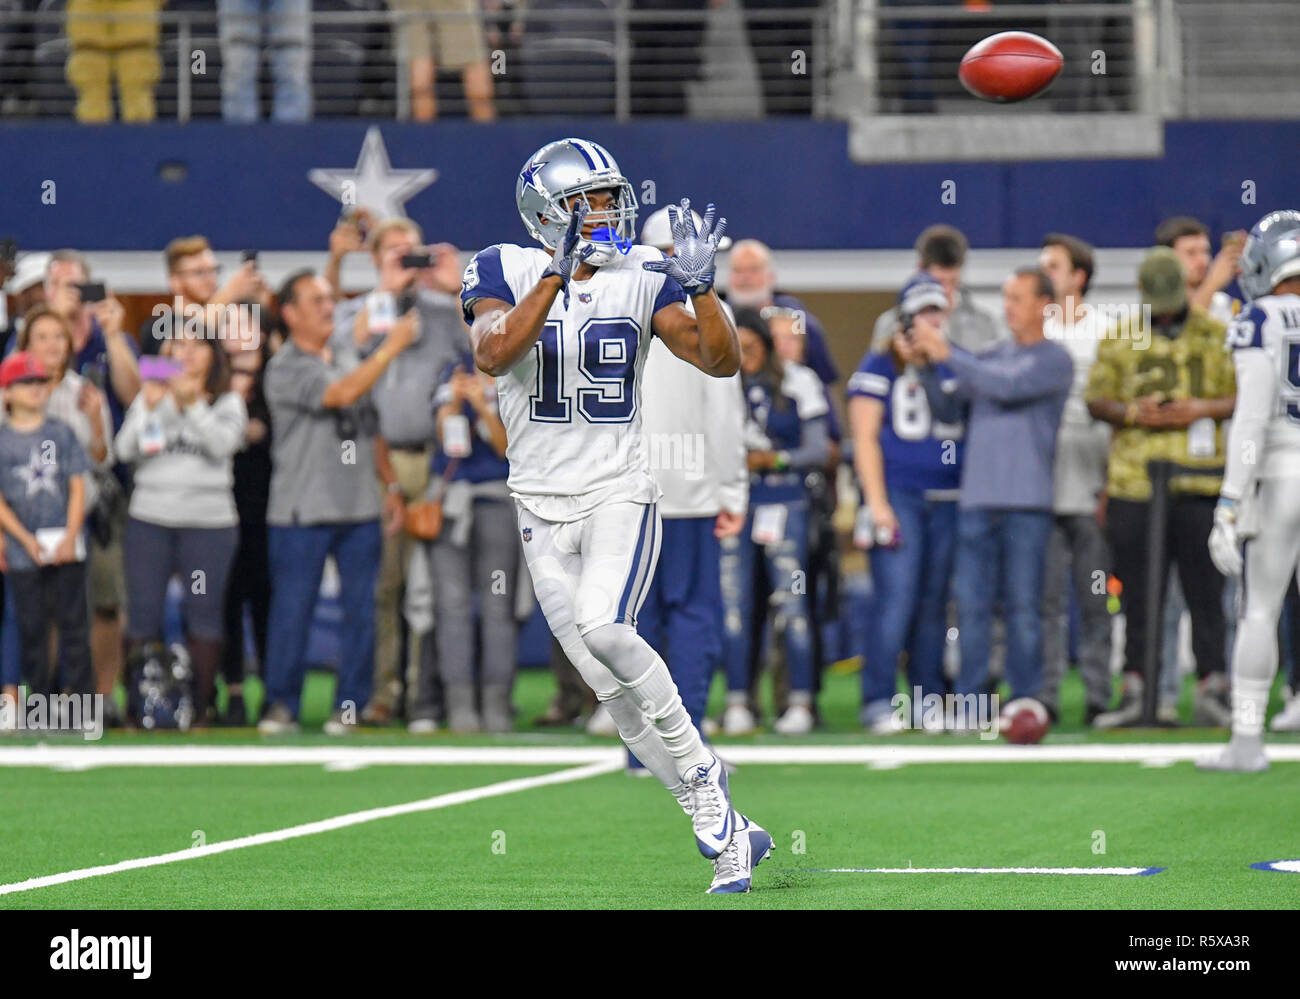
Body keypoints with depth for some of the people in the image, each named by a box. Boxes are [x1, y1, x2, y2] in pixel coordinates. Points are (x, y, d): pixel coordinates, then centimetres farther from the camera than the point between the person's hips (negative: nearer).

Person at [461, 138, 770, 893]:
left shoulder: (642, 279, 1)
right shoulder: (507, 273, -3)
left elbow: (722, 362, -5)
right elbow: (493, 355, -23)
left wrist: (701, 287, -20)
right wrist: (558, 273, -31)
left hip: (620, 495, -1)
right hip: (545, 511, 1)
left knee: (603, 629, -28)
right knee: (615, 691, -1)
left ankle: (699, 770, -11)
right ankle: (725, 829, 8)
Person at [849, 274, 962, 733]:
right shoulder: (881, 366, 0)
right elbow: (865, 437, -4)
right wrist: (877, 503, -11)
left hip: (947, 500, 5)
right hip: (898, 494, -5)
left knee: (934, 601, 6)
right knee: (896, 598, -12)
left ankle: (927, 702, 12)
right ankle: (878, 703, -8)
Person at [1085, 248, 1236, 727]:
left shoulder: (1215, 335, 9)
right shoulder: (1120, 337, 11)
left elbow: (1243, 395, 9)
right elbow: (1096, 399, 11)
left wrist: (1201, 409, -9)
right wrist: (1134, 413, -8)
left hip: (1198, 483, -1)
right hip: (1133, 483, 1)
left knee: (1204, 589, -3)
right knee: (1138, 592, 3)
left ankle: (1211, 686, 2)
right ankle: (1135, 689, 7)